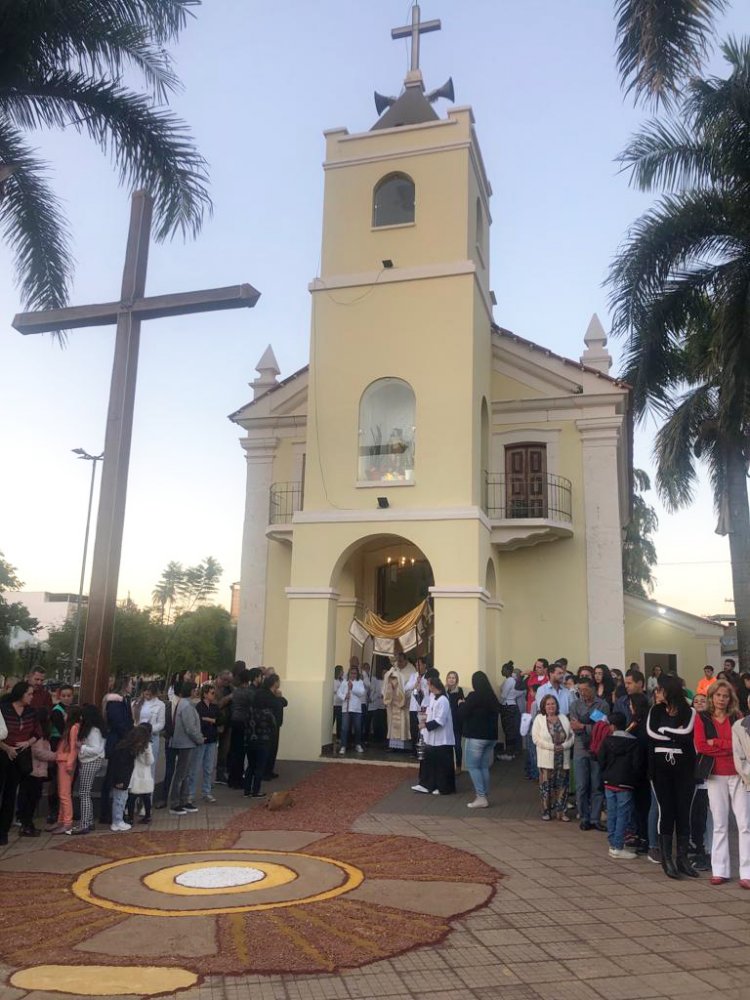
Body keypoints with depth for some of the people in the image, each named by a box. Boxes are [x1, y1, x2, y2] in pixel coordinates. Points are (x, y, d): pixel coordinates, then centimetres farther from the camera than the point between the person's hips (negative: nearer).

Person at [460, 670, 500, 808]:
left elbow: (462, 714, -12)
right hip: (491, 736, 7)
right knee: (484, 767, 12)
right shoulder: (492, 697, 6)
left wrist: (461, 704, 7)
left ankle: (481, 797, -6)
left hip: (476, 736, -7)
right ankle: (484, 796, 13)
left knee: (473, 766, 0)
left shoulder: (474, 696, -13)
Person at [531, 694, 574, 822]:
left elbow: (572, 736, 7)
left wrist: (564, 746, -11)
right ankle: (546, 811, 11)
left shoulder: (563, 718, 10)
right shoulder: (539, 719, 0)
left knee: (562, 785, 3)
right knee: (546, 785, 0)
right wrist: (552, 746, -14)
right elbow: (536, 738, -8)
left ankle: (560, 811, 12)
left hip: (563, 759, 3)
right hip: (546, 759, -3)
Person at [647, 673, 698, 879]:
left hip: (683, 767, -1)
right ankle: (667, 858, 8)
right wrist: (676, 736, -9)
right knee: (665, 811, 2)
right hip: (660, 767, 1)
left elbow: (686, 733, -15)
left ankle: (682, 857, 13)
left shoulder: (689, 712, 1)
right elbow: (651, 731, -7)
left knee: (683, 811, 4)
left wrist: (664, 730, -6)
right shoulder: (656, 710, 7)